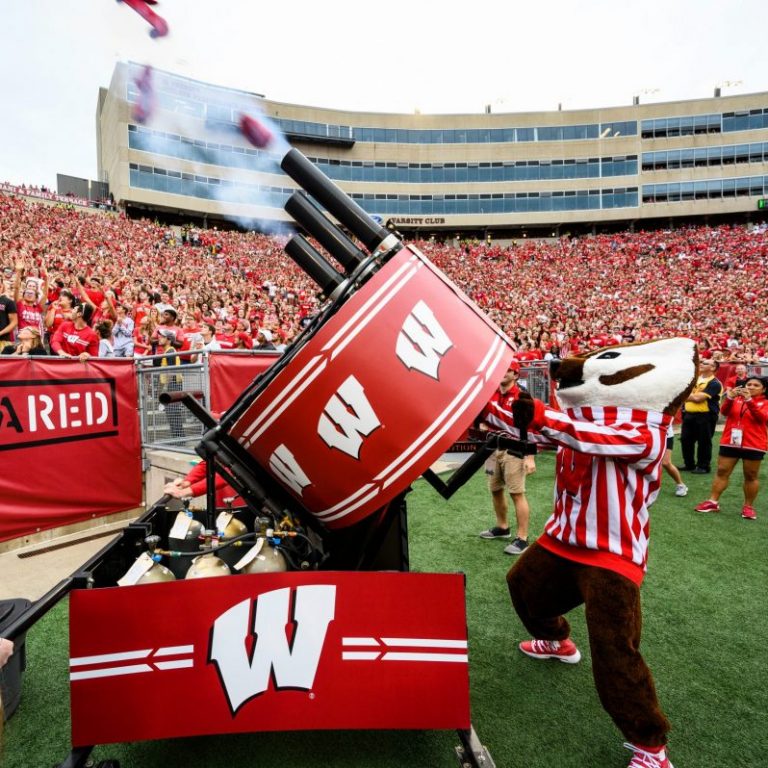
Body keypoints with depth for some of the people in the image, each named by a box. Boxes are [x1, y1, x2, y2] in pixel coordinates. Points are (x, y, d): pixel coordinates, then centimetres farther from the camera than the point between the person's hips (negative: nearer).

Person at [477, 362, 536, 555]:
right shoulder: (489, 394, 8)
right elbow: (481, 418, 21)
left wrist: (530, 457, -17)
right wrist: (482, 426, -1)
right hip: (493, 449, 7)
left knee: (517, 494, -5)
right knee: (495, 490, 15)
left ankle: (522, 538, 2)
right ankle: (502, 527, 33)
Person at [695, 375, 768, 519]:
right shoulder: (736, 399, 7)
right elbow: (724, 412, -6)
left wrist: (749, 400, -26)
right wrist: (729, 397, -23)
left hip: (753, 445, -2)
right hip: (730, 442, 2)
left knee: (751, 476, 6)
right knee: (722, 471, 4)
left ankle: (748, 506, 16)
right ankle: (713, 502, 8)